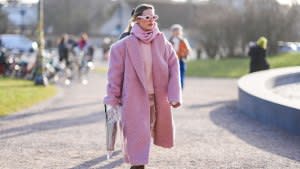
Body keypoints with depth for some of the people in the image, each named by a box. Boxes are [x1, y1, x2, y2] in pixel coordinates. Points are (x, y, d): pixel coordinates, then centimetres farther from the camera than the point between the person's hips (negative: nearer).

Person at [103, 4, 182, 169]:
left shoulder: (163, 43, 1)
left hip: (157, 98, 4)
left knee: (147, 133, 14)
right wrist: (112, 100, -3)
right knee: (137, 136, -5)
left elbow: (174, 69, -1)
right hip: (134, 99, -3)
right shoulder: (124, 45, -7)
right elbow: (115, 74, -3)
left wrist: (174, 96, -8)